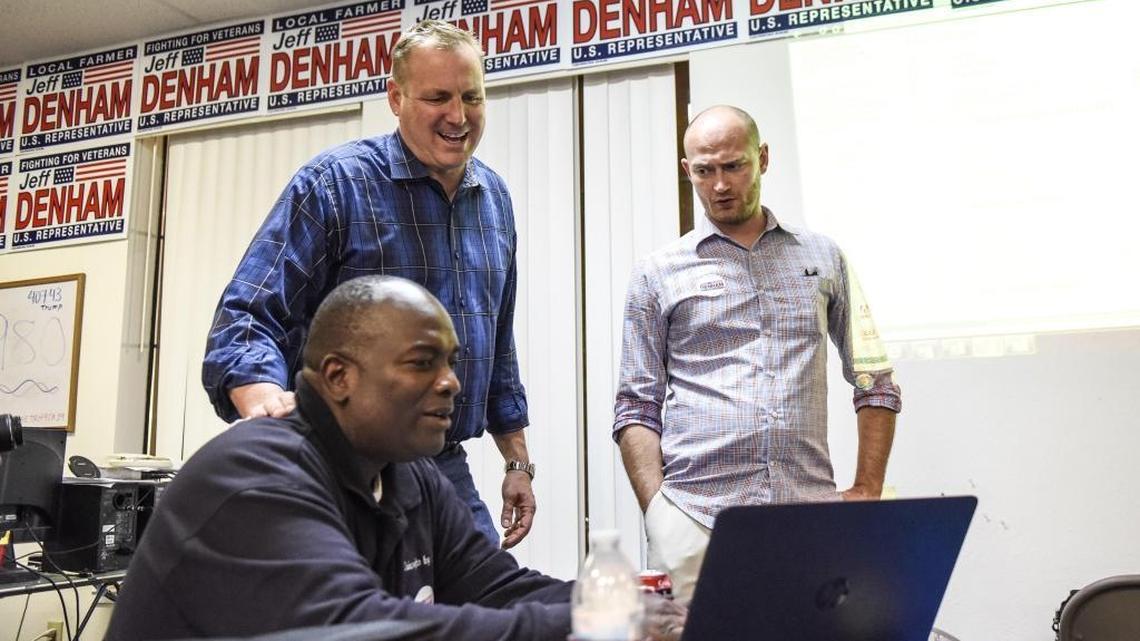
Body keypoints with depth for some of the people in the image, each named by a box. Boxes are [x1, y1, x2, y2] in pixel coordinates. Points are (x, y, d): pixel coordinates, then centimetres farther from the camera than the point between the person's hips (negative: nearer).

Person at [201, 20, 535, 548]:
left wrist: (517, 460, 16)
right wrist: (264, 400, -37)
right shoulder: (334, 183, -10)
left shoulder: (494, 198, 9)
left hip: (450, 472, 6)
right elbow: (246, 320, -16)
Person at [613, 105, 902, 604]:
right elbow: (637, 409, 5)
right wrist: (657, 511, -7)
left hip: (811, 508, 2)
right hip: (695, 518, -1)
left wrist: (867, 491, 6)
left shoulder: (823, 258, 13)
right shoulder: (658, 275, 7)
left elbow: (875, 383, 15)